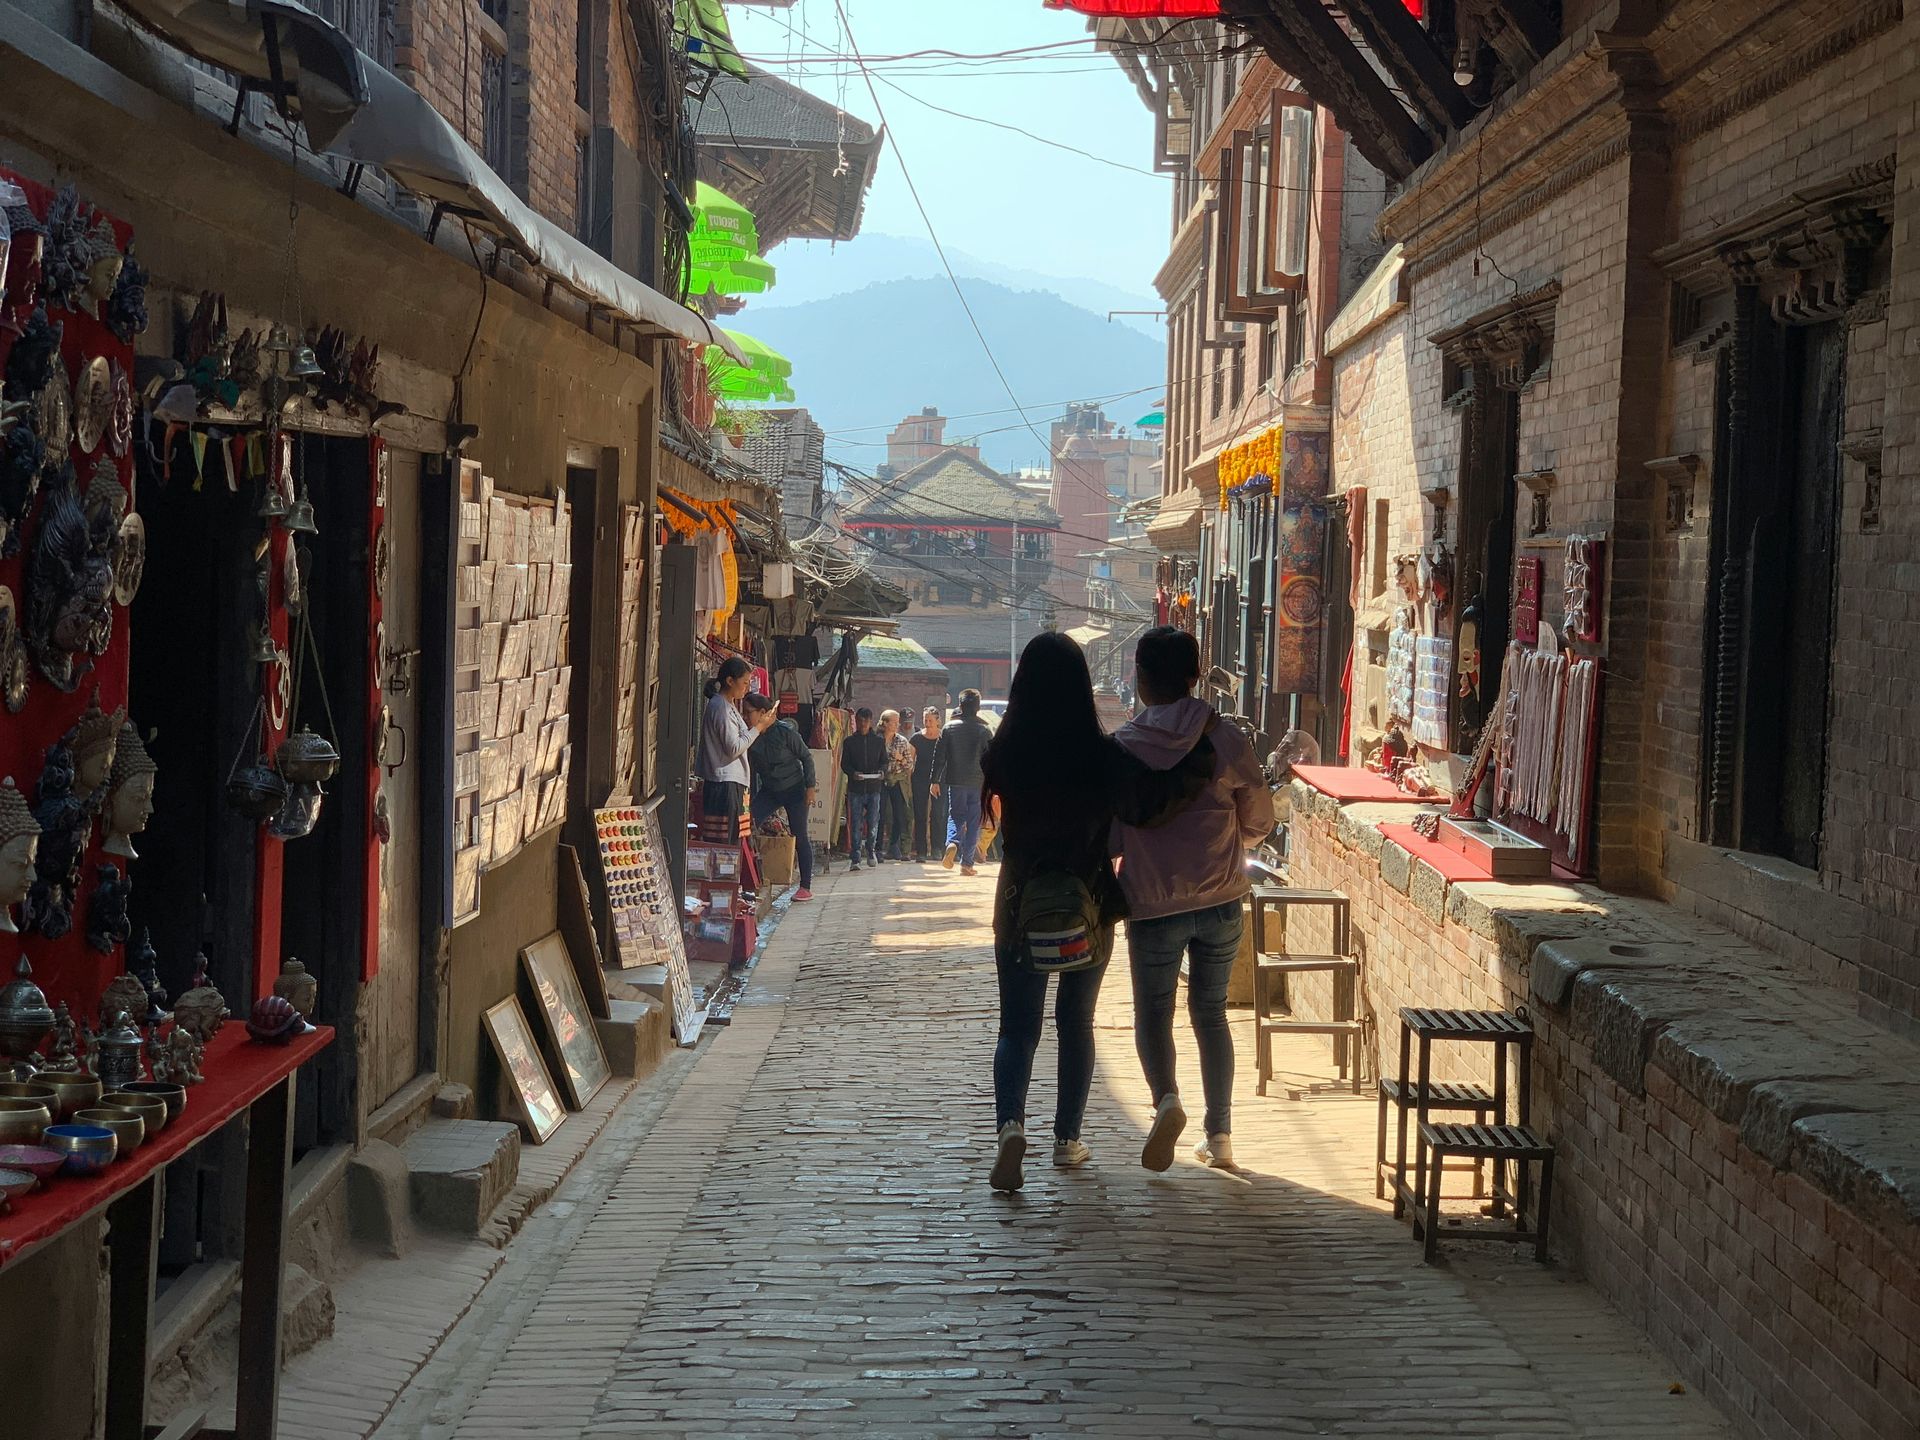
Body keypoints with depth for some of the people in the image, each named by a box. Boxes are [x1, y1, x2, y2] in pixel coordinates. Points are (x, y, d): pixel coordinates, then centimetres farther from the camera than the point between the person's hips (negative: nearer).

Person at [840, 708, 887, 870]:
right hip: (855, 788, -1)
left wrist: (882, 771, -10)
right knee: (855, 825, -4)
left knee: (873, 822, 2)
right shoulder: (849, 742, 7)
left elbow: (884, 761, 12)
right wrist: (853, 773, -15)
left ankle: (871, 850, 27)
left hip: (874, 787, 1)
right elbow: (844, 764, 5)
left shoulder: (879, 741, 10)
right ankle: (856, 859, -2)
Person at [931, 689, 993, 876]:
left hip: (955, 782, 1)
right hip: (978, 783, -1)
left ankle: (952, 842, -18)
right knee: (973, 821, 6)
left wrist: (935, 781, 8)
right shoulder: (984, 731, -3)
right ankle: (967, 863, 3)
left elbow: (939, 756, 1)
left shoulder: (949, 729, 0)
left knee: (955, 816, 13)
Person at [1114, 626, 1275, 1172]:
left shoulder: (1121, 746, -9)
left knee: (1152, 1012, 11)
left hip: (1152, 904, -2)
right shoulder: (1227, 740, -5)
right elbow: (1260, 823, 5)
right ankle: (1220, 1135, 15)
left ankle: (1166, 1098, -16)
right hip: (1221, 902, 2)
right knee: (1211, 1013, 15)